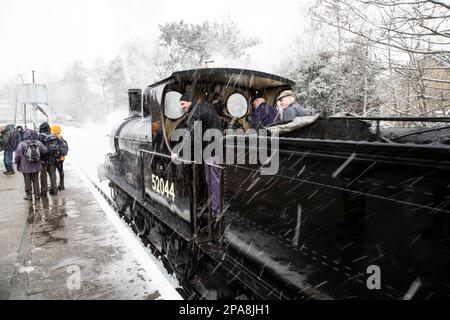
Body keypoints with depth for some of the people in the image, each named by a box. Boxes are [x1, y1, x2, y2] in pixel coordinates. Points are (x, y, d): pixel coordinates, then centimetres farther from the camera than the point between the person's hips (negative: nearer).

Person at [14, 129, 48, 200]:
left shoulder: (22, 144, -12)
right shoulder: (38, 143, -4)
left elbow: (18, 155, -8)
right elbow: (45, 151, 1)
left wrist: (17, 163, 6)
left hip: (26, 167, -3)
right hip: (36, 167, 3)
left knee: (28, 181, 8)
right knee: (35, 180, 13)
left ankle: (29, 195, 15)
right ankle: (37, 194, 17)